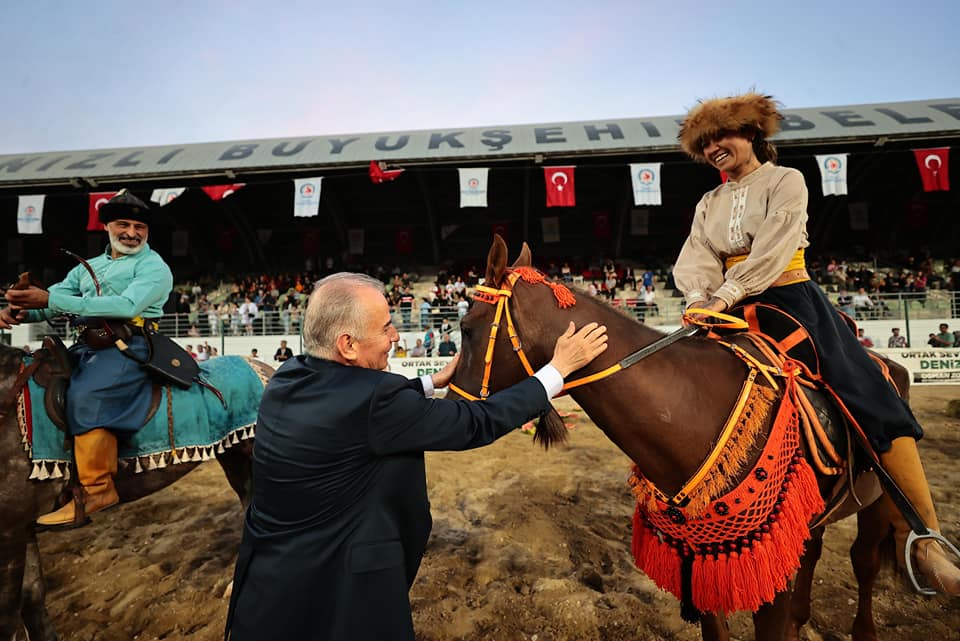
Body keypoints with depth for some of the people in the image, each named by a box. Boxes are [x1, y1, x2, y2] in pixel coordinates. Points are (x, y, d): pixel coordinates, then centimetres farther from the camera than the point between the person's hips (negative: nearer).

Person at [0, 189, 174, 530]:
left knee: (84, 396, -29)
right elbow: (57, 296, 12)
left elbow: (128, 305, -17)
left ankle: (97, 489, -21)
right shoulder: (87, 267, 23)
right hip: (86, 345, 8)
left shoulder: (154, 267, -1)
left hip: (129, 345, -8)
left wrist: (50, 300, -21)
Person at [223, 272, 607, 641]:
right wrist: (559, 368, -13)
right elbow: (478, 423, -22)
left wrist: (434, 382, 11)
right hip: (338, 592, -7)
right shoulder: (371, 398, -29)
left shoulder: (287, 378, -6)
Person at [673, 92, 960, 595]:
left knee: (876, 405, -14)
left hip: (791, 300, -4)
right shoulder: (710, 203, 14)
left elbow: (771, 248, -17)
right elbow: (696, 257, -2)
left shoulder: (786, 180, 0)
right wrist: (700, 297, -24)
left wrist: (725, 295, -30)